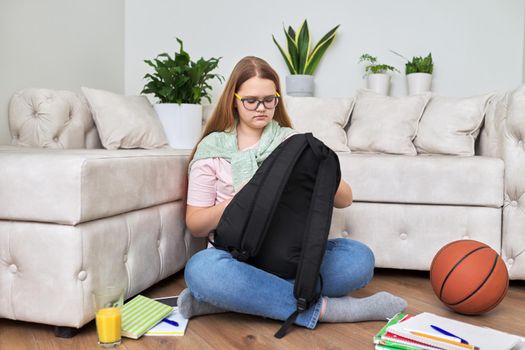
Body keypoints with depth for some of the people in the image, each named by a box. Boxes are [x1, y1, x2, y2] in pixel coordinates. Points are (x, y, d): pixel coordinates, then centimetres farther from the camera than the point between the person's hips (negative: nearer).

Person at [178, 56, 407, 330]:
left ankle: (227, 298, -25)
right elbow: (195, 224, 2)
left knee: (360, 258, -25)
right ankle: (323, 308, -27)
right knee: (200, 268, -36)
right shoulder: (212, 148, 5)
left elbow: (344, 199, 6)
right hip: (239, 257, -2)